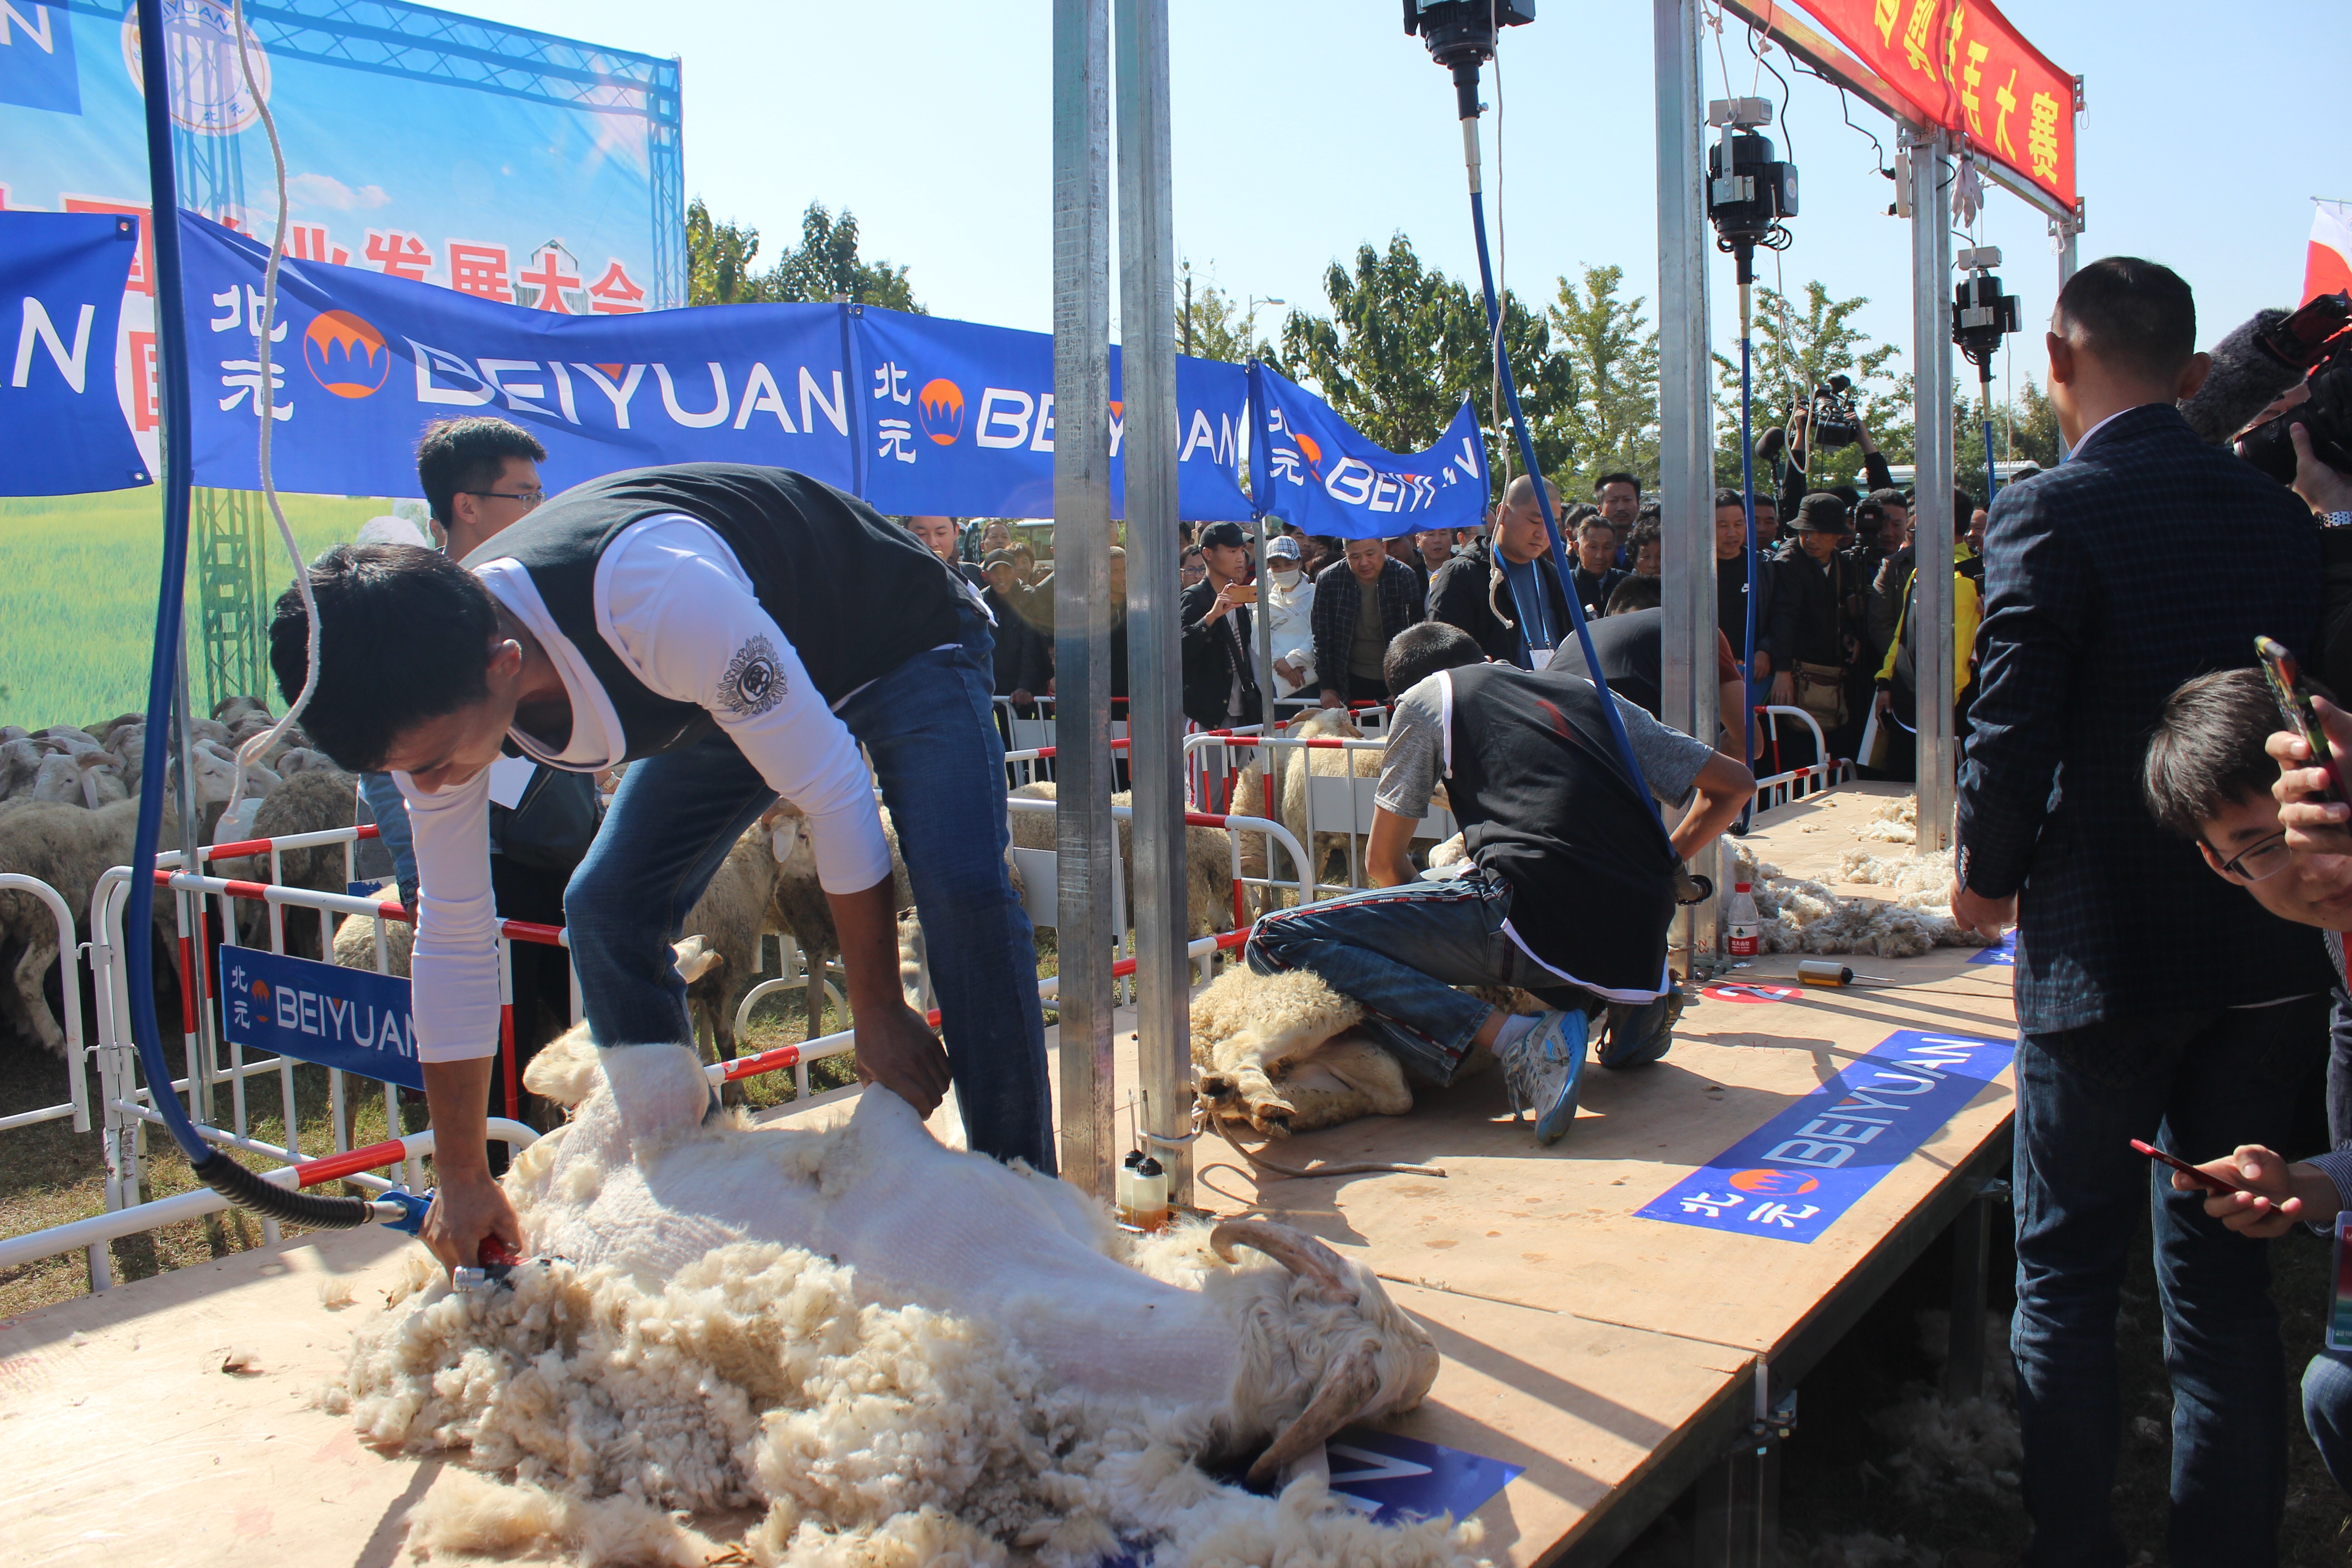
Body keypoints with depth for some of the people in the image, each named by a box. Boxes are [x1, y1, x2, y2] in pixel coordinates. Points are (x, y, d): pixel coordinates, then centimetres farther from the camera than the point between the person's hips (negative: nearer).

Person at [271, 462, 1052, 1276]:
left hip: (900, 639, -6)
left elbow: (832, 791, -32)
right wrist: (462, 1180, -5)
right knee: (607, 909, -4)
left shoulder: (657, 600, -43)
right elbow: (452, 933, -9)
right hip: (739, 683, 6)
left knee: (963, 889, -27)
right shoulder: (430, 688, -20)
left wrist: (880, 1019, -24)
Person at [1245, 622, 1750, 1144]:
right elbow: (1734, 783, 28)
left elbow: (1384, 862, 21)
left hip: (1534, 915, -6)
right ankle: (1641, 1005, 10)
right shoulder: (1590, 693, 27)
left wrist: (1422, 923, 41)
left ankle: (1516, 1040, -16)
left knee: (1276, 942, -4)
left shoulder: (1427, 695, 18)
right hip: (1640, 939, 6)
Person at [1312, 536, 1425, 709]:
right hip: (1352, 683, 1)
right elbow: (1322, 637, 1)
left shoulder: (1403, 578, -9)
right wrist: (1327, 688, 0)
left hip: (1395, 681, -1)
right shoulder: (1328, 581, -5)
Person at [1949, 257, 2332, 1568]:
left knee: (2068, 1273, 7)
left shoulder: (2052, 510, -12)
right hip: (2272, 948, 6)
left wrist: (1988, 878, 1)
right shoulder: (2281, 513, 6)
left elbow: (2015, 730, -15)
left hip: (2107, 949, -5)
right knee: (2228, 1275, 14)